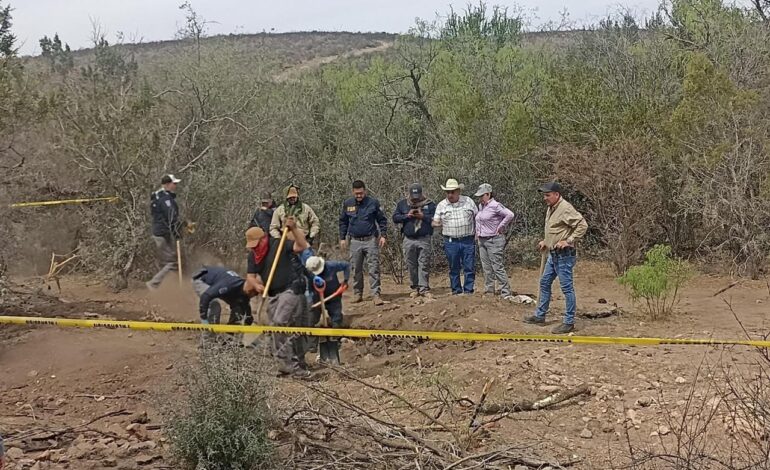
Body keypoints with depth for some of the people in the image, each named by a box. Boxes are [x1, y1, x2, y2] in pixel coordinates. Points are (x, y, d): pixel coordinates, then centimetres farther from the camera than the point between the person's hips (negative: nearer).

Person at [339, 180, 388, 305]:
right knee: (356, 270, 9)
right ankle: (357, 294, 19)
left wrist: (383, 235, -6)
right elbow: (343, 222, 13)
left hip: (371, 240, -2)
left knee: (374, 269, -7)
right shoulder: (347, 203, 4)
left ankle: (376, 294, -7)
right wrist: (342, 238, 9)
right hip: (355, 242, 2)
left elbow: (382, 220, 3)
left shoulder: (373, 202, -3)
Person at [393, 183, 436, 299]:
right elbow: (395, 218, 4)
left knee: (424, 265, -5)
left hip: (424, 240, -2)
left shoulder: (429, 204, 5)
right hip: (409, 240, 2)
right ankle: (414, 288, 14)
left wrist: (423, 216, -13)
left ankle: (424, 289, -3)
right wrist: (407, 216, -10)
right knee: (411, 266, 5)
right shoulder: (402, 204, 9)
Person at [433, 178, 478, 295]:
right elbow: (435, 222, 6)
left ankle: (468, 290, 8)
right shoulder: (441, 205, 6)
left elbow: (477, 217, 10)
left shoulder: (468, 201, 5)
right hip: (451, 242, 0)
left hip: (468, 241, 0)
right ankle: (456, 291, 16)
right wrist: (436, 224, -18)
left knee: (470, 267, 0)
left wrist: (477, 232, 1)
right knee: (454, 269, 6)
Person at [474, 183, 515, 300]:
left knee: (498, 267, -8)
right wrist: (478, 233, 16)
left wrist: (500, 227, -16)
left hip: (494, 241, -9)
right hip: (482, 241, 9)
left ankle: (506, 293, -4)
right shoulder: (481, 206, 12)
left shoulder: (495, 206, -15)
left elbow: (510, 215, -24)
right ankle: (489, 292, 20)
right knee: (486, 268, 12)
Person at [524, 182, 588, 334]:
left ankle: (569, 322, 4)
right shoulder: (550, 209, 12)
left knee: (567, 288, -3)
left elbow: (582, 225, -23)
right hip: (553, 254, 10)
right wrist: (545, 241, 16)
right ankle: (540, 316, 29)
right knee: (544, 283, 17)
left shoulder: (565, 208, -18)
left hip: (564, 255, -10)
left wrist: (568, 241, -23)